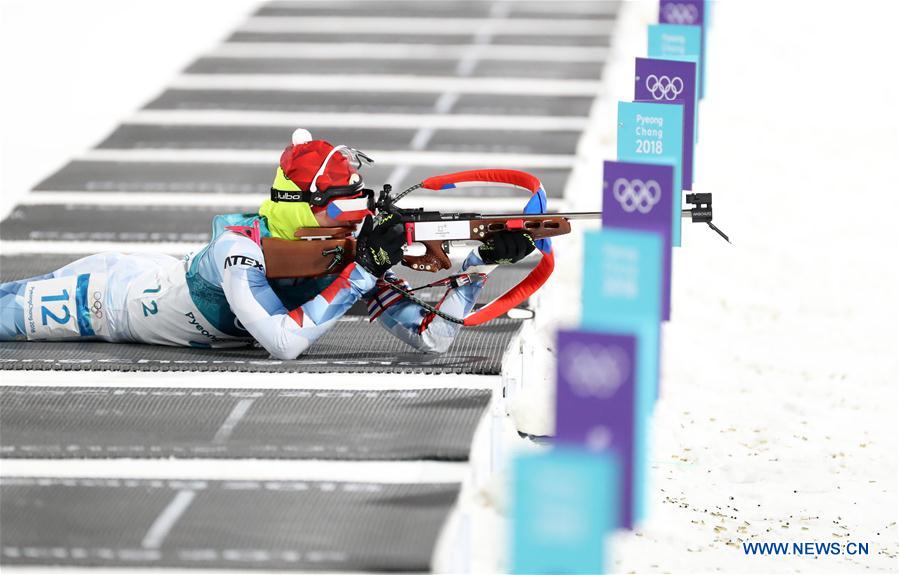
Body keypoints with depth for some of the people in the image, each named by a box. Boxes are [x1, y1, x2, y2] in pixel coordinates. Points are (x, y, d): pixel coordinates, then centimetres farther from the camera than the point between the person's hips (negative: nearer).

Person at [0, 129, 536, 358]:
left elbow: (433, 336, -23)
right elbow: (284, 342, -51)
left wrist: (483, 261, -36)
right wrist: (361, 274, -49)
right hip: (113, 293, -5)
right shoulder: (242, 246, -40)